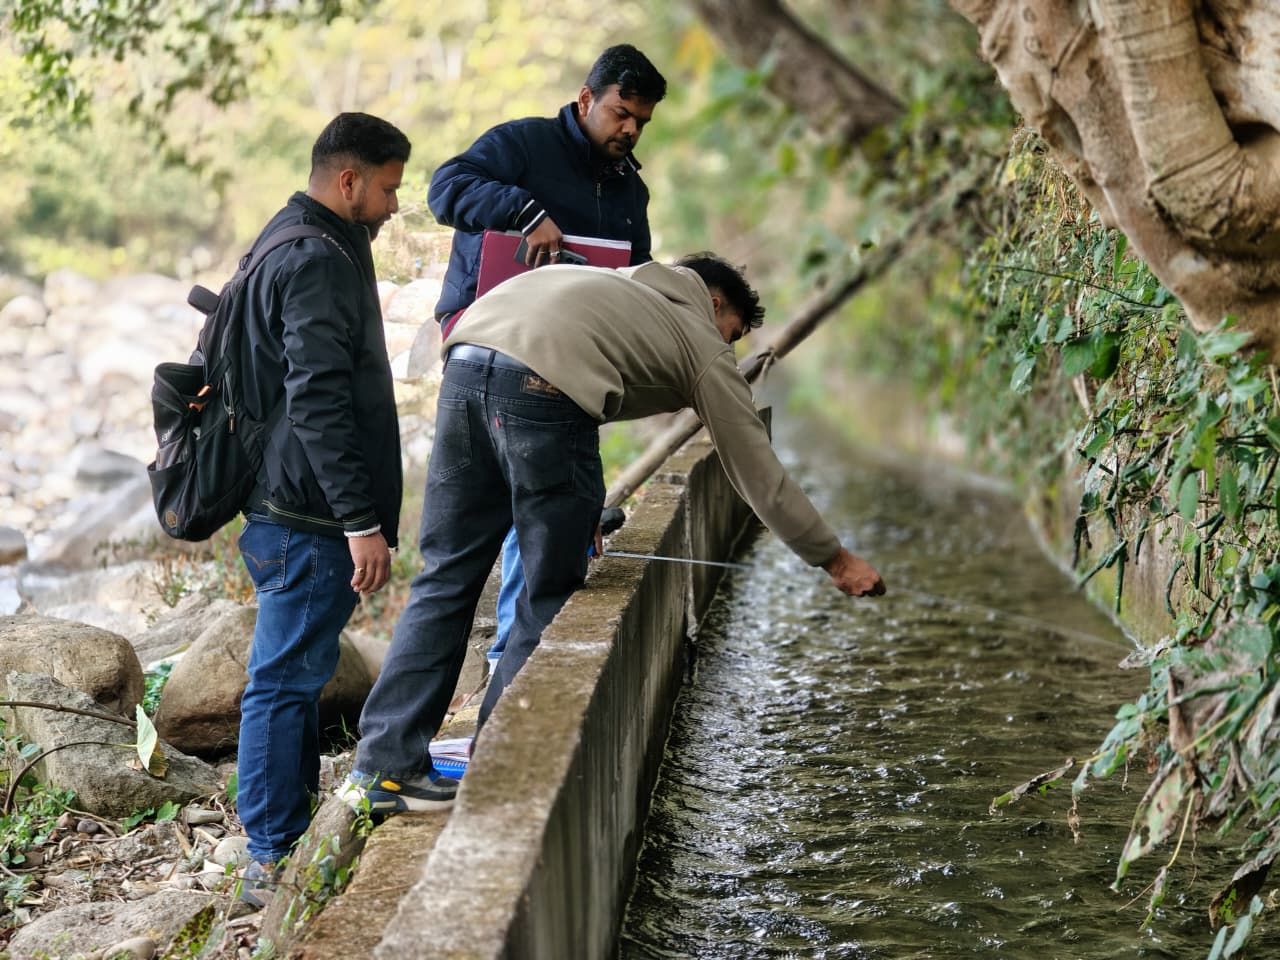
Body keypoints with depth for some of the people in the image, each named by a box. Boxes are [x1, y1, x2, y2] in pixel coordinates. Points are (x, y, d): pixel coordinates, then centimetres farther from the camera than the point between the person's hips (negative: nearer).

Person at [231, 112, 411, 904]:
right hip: (307, 517, -11)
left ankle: (299, 829, 28)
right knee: (287, 678, -5)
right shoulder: (317, 262, -16)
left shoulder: (286, 245, 18)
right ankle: (273, 858, 0)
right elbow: (320, 402, -25)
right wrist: (362, 520, -25)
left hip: (284, 508, 11)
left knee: (297, 673, 17)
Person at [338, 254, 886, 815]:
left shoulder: (622, 287, 39)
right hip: (543, 386, -6)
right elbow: (760, 476, 24)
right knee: (549, 595, 9)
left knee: (447, 578, 12)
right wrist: (837, 561, 34)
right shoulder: (704, 347, 22)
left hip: (465, 358, 6)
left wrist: (575, 512, 37)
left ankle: (383, 767, 11)